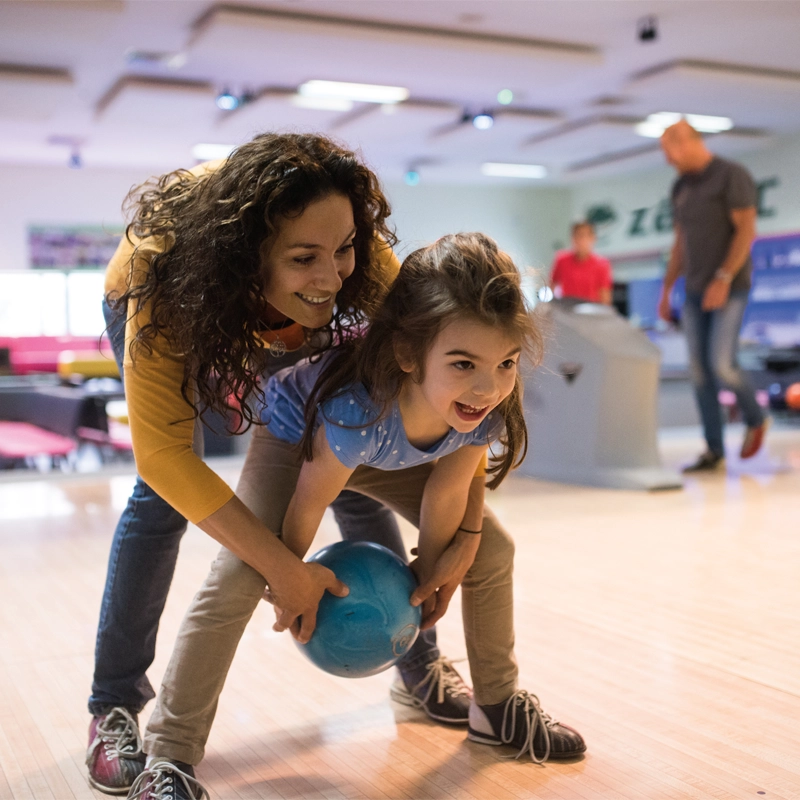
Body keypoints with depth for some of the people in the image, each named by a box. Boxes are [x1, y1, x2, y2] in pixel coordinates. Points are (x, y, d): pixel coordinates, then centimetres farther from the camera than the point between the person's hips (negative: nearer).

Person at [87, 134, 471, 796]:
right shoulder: (164, 277, -44)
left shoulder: (364, 262, -38)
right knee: (163, 492, -19)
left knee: (351, 477, -4)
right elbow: (164, 456, -44)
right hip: (177, 313, -2)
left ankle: (422, 670, 13)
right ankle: (115, 707, -3)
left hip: (281, 327, 2)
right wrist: (284, 569, -46)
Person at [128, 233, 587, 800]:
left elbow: (446, 490, -13)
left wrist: (432, 572, 0)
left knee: (491, 552, 3)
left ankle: (499, 708, 25)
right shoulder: (358, 408, -47)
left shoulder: (486, 414, -32)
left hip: (394, 455, 5)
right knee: (238, 578, -22)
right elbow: (308, 503, -29)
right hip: (295, 437, -5)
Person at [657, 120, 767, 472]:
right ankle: (714, 451, 5)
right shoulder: (681, 187, 13)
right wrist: (666, 291, 12)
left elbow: (746, 230, -16)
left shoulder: (732, 175, -9)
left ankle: (755, 419, 14)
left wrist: (723, 279, -24)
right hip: (696, 292, 7)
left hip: (730, 288, -7)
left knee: (722, 365, -15)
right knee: (700, 371, 1)